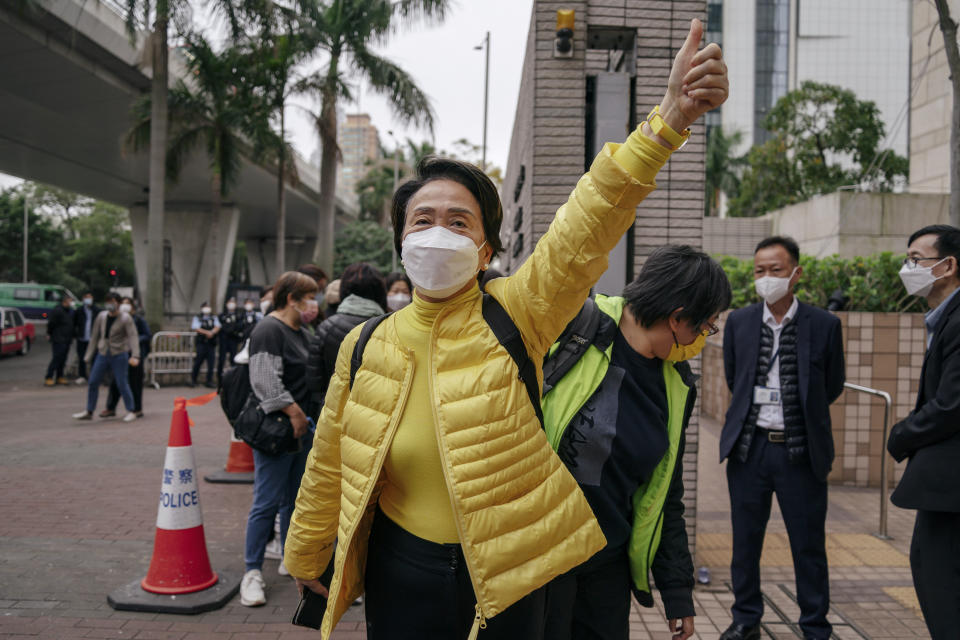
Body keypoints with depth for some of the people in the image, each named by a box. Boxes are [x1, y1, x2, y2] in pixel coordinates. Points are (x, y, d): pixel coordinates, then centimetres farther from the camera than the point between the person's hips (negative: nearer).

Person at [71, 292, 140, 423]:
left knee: (122, 383, -4)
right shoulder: (101, 316, 6)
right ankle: (89, 412, 17)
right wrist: (89, 356, 12)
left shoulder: (126, 318, -9)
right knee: (93, 382, 5)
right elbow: (94, 336, 13)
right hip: (103, 354, 5)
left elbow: (133, 337, -19)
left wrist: (135, 356, -32)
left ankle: (131, 411, 9)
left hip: (119, 354, -5)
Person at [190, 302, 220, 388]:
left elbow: (217, 327, 2)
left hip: (211, 344, 3)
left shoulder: (214, 318, 16)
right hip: (201, 343, -2)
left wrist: (212, 332, -18)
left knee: (211, 364, 0)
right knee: (198, 362, -3)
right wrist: (207, 332, -17)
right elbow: (196, 328, -7)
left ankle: (209, 381, 7)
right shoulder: (197, 318, 8)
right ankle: (193, 380, 12)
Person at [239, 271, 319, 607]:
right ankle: (252, 572, 6)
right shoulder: (269, 330, -13)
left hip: (302, 429, 9)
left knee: (294, 499, 16)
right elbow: (267, 381, -21)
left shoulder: (300, 331, 16)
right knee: (267, 502, -4)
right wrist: (294, 413, -20)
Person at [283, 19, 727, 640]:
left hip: (505, 577, -1)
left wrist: (667, 122, -40)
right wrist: (305, 557, 21)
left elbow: (589, 226, -27)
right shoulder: (365, 346, -3)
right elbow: (330, 466, 9)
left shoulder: (516, 316, -11)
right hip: (400, 576, 2)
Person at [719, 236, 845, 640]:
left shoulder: (824, 325, -4)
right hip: (749, 445, 2)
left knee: (809, 545, 7)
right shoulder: (738, 322, 2)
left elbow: (833, 386, 8)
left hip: (802, 450, -2)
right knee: (745, 540, 11)